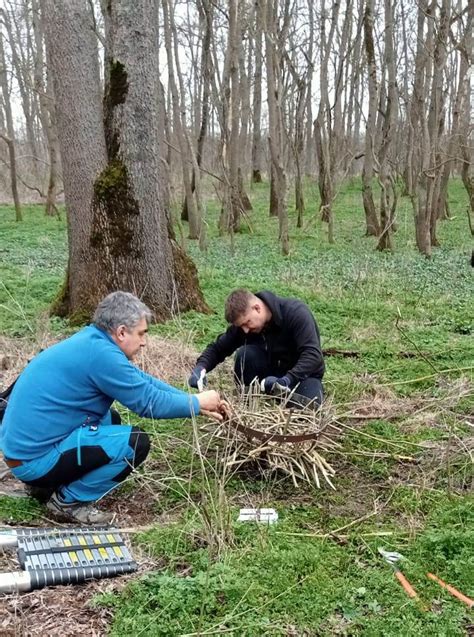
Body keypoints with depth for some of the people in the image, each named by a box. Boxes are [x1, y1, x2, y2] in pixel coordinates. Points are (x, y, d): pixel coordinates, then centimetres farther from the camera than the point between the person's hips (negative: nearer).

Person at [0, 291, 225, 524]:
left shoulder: (91, 341, 7)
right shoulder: (100, 353, -21)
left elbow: (143, 381, 13)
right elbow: (149, 402, -15)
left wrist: (195, 403, 10)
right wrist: (197, 403, 0)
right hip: (36, 459, -10)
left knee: (111, 419, 25)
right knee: (136, 442, -13)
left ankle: (49, 484, 18)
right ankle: (69, 500, -1)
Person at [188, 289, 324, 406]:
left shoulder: (296, 313, -28)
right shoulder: (242, 322, -13)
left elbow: (313, 354, -35)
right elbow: (218, 348, -5)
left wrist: (287, 380, -48)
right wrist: (201, 367, -26)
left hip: (304, 373, -4)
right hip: (273, 370, 4)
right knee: (245, 353, -26)